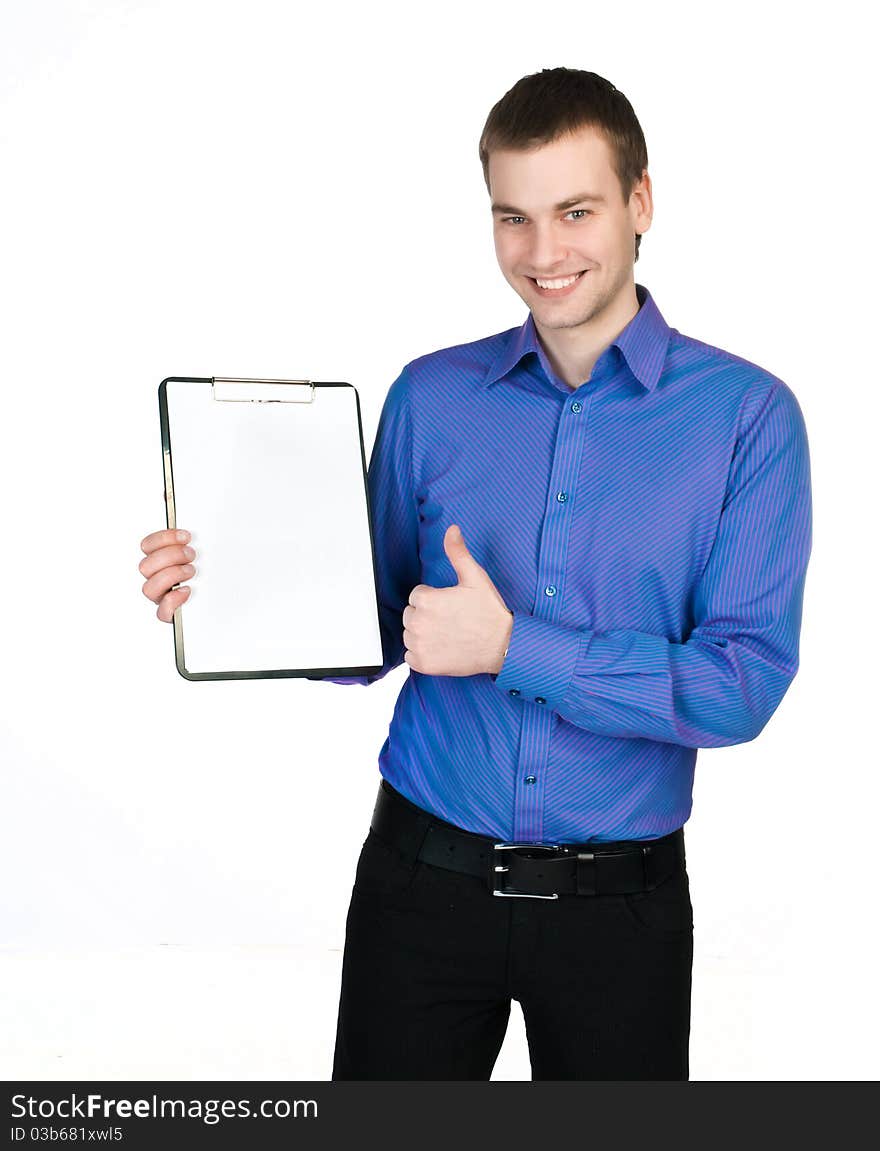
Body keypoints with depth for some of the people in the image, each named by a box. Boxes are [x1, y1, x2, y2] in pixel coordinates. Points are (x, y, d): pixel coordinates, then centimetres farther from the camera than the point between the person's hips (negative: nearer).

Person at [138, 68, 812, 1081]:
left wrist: (511, 647, -20)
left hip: (619, 905, -1)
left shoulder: (746, 414, -8)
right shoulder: (431, 397, 1)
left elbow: (745, 684, -14)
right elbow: (374, 630, 7)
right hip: (423, 875, 2)